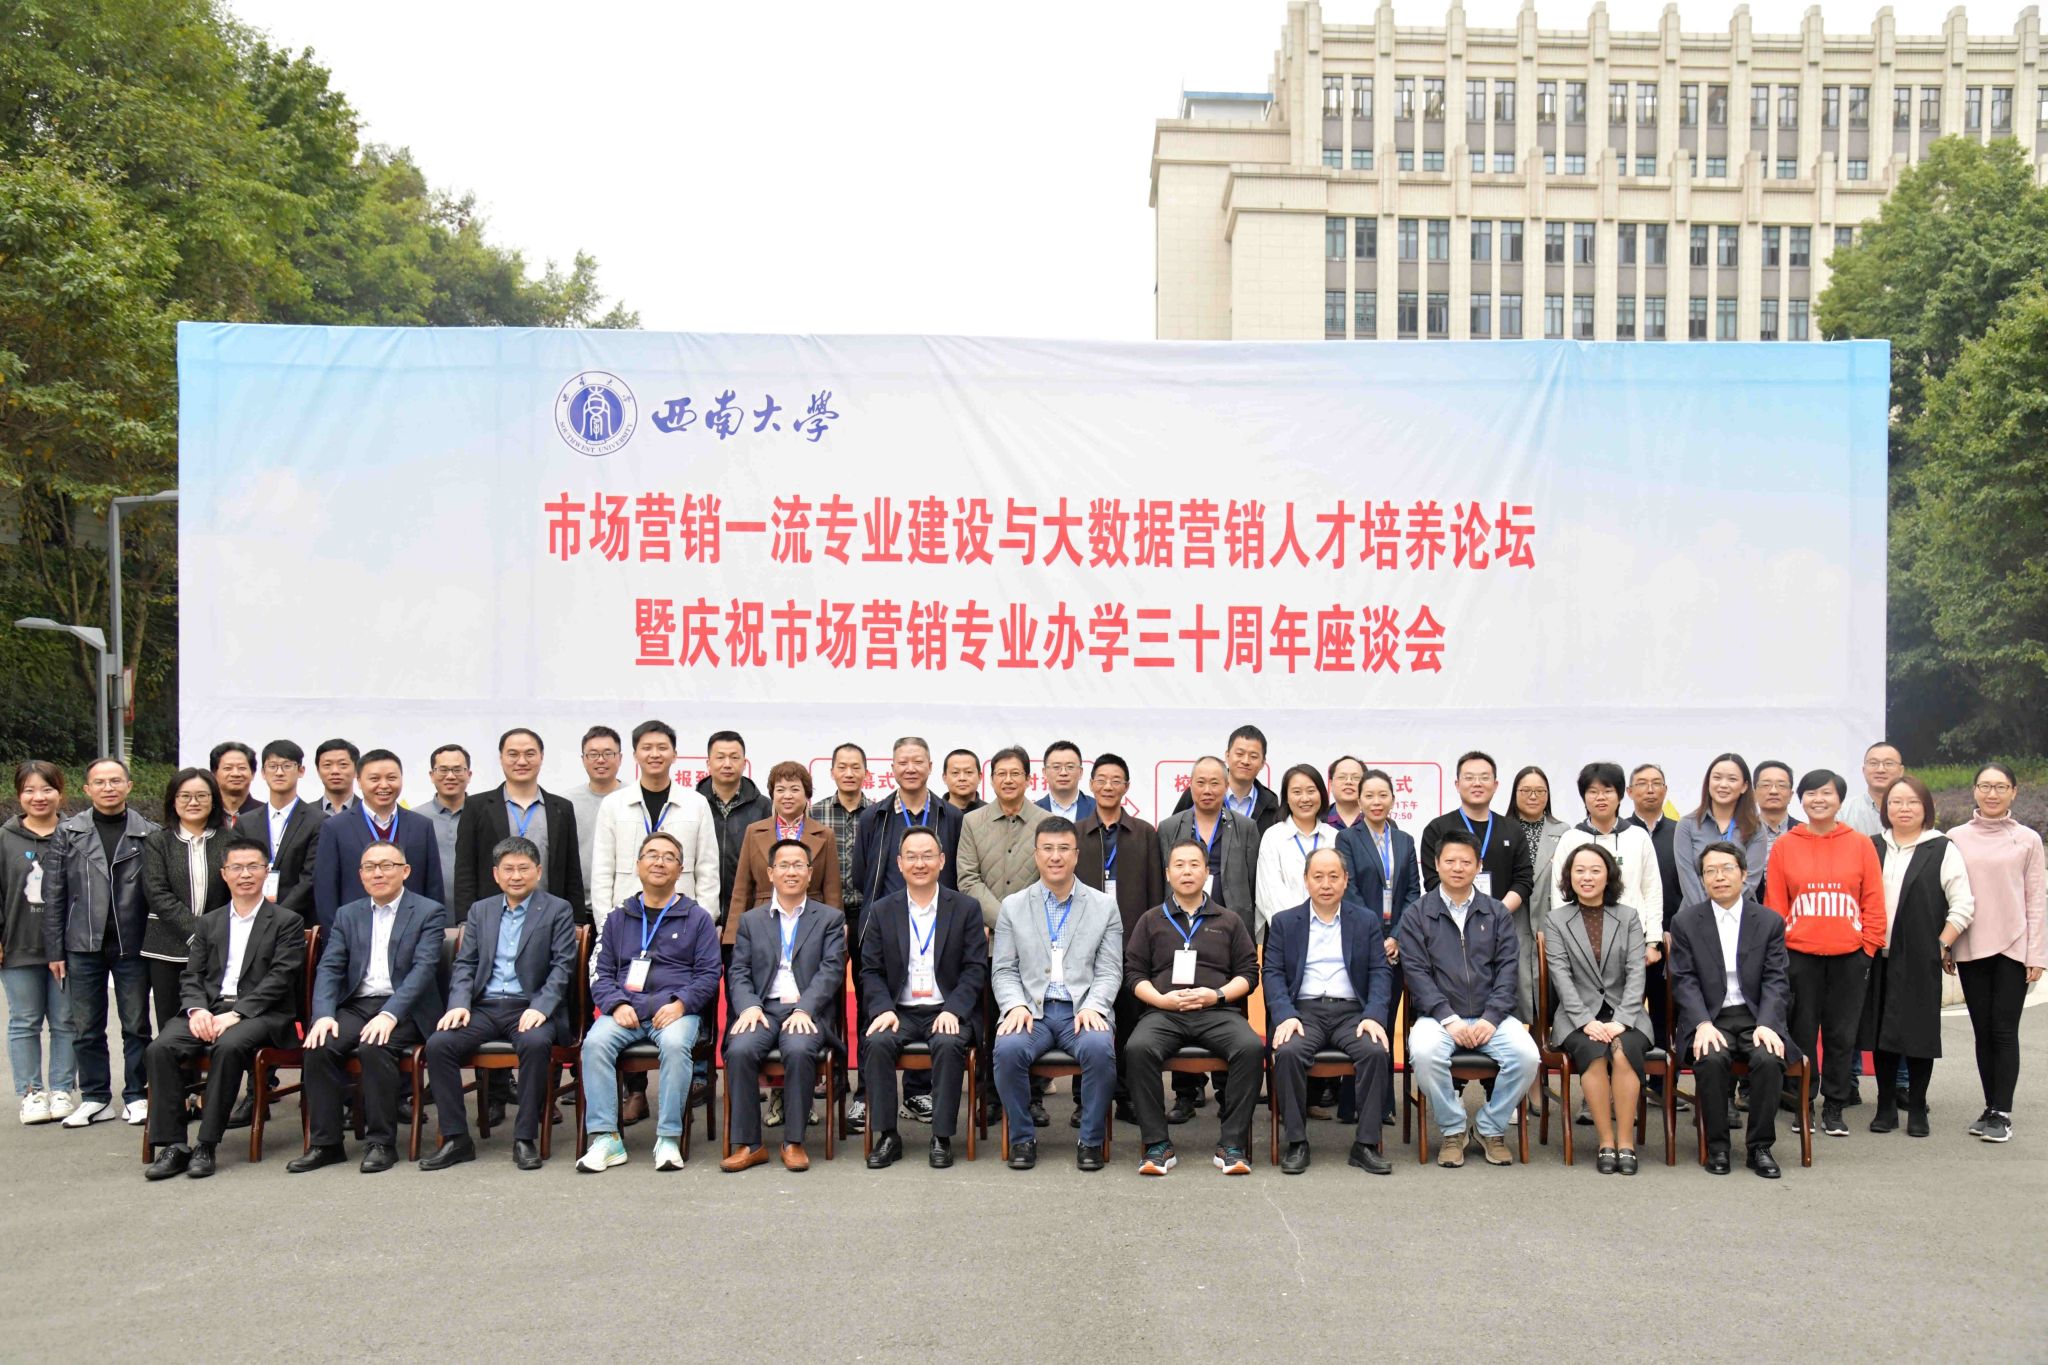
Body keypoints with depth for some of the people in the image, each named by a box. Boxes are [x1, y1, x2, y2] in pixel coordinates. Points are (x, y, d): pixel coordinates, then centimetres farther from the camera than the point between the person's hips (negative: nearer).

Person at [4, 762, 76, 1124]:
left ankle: (63, 1090, 16)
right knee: (24, 1023, 7)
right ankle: (30, 1093, 15)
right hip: (19, 947, 1)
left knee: (66, 1022, 7)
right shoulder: (6, 838, 2)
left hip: (66, 946, 0)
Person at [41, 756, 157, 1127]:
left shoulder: (149, 834, -1)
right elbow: (53, 894, 5)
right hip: (83, 945, 2)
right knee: (87, 1028, 9)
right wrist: (55, 950, 1)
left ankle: (136, 1096, 16)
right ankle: (95, 1097, 20)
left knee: (136, 1025, 6)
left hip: (132, 945, -2)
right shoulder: (68, 832, 4)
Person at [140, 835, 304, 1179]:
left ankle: (207, 1145, -26)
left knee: (228, 1046, -35)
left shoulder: (286, 922, 7)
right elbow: (193, 976, 15)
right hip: (208, 1010, 4)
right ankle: (172, 1145, -19)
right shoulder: (208, 923, 22)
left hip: (259, 1012, -4)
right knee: (161, 1048, -24)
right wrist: (197, 1010, -8)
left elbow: (279, 979, -4)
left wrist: (235, 1013, -16)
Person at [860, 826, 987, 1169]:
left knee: (949, 1044, -32)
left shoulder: (966, 908, 5)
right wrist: (883, 1008, -11)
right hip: (899, 1011, 2)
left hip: (948, 1011, -2)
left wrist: (953, 1010, -15)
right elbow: (870, 970, 7)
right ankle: (887, 1135, -16)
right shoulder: (882, 910, 10)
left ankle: (942, 1137, -20)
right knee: (876, 1043, -28)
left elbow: (976, 968, 0)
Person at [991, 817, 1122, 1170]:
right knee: (1008, 1048, -31)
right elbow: (1004, 970, 9)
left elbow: (1109, 971, 5)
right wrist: (1015, 1005, -11)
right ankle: (1022, 1138, -10)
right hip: (1031, 1009, 1)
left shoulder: (1104, 906, 10)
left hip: (1084, 1009, -1)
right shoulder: (1013, 906, 12)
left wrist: (1093, 1007, -13)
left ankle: (1091, 1141, -13)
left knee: (1099, 1048, -33)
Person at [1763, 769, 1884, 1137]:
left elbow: (1873, 902, 4)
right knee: (1801, 1032, 6)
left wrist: (1870, 947, -1)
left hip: (1849, 955, 0)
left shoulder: (1860, 845, 3)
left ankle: (1834, 1107, 18)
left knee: (1842, 1033, 7)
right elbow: (1774, 903, 3)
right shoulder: (1784, 846, 2)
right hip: (1799, 954, 0)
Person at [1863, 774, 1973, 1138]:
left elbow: (1963, 905, -3)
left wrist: (1941, 946, -7)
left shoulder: (1943, 850, -1)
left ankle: (1917, 1109, 13)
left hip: (1920, 959, -3)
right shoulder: (1873, 848, 10)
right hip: (1878, 957, 3)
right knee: (1880, 1030, 7)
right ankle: (1886, 1106, 17)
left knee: (1919, 1032, 1)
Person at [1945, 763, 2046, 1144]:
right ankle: (1991, 1108, 15)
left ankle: (2001, 1113, 1)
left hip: (2013, 948, -2)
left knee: (2004, 1030, -4)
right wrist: (1944, 946, 5)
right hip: (1970, 949, 2)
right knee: (1983, 1031, 7)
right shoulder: (1956, 838, 4)